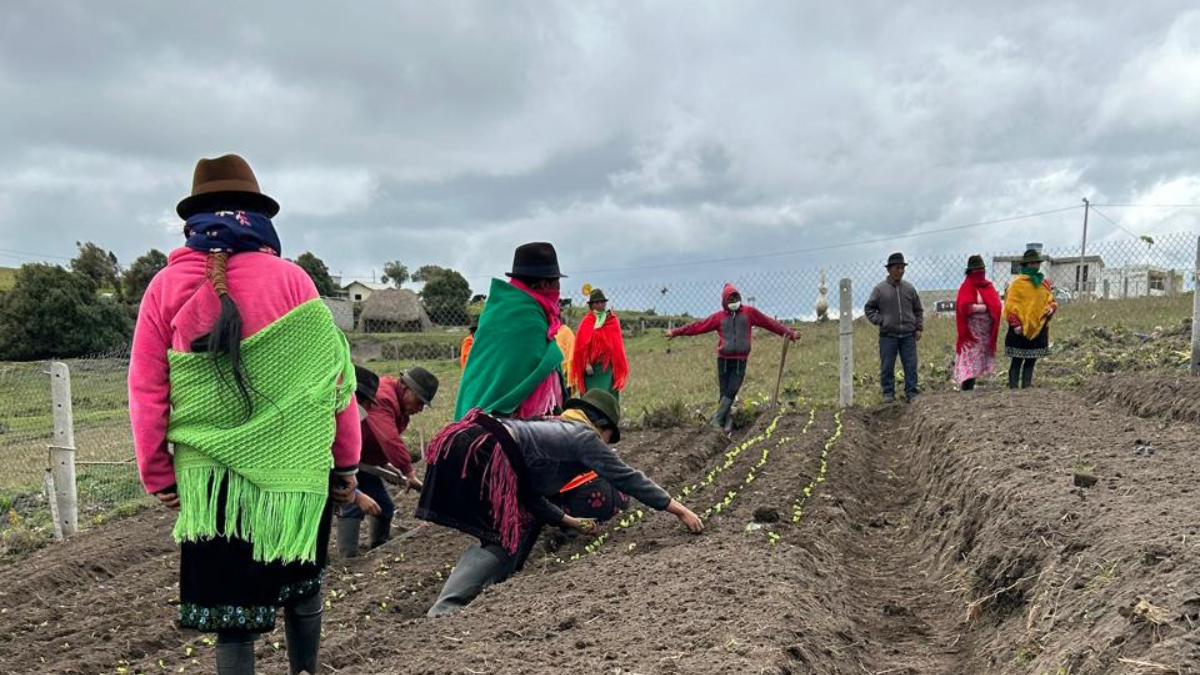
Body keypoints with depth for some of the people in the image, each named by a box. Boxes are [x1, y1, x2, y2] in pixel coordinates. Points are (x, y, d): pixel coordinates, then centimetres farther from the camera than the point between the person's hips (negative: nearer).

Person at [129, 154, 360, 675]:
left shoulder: (166, 286, 0)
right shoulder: (289, 279, -4)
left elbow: (146, 390, 0)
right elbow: (334, 375, -4)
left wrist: (158, 475, 10)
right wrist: (346, 461, 5)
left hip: (211, 474, 0)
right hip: (293, 467, 0)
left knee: (230, 602, 8)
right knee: (301, 580, 23)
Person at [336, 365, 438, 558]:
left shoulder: (399, 404, 3)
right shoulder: (381, 399, -31)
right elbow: (390, 440, -40)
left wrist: (387, 464, -8)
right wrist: (410, 473, -41)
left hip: (362, 460, 10)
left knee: (384, 507, 10)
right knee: (354, 506, -21)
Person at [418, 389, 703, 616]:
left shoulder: (552, 427, 33)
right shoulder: (585, 436, 11)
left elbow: (530, 495, 32)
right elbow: (627, 478, 9)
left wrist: (570, 521, 34)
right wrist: (679, 509, 14)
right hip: (481, 451, -9)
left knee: (525, 526, 19)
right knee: (501, 542, -5)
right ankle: (442, 611, -16)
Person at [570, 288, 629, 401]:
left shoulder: (613, 321, 9)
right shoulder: (587, 322, 1)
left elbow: (617, 345, 10)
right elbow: (582, 345, -4)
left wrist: (618, 366, 5)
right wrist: (587, 363, -12)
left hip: (609, 366, 3)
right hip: (592, 365, -3)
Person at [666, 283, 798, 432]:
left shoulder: (749, 312, 6)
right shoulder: (719, 317, 4)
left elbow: (770, 323, 8)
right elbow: (698, 326, 4)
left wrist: (790, 333, 7)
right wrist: (676, 332, 0)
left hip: (740, 361, 0)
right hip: (724, 360, 1)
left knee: (731, 392, -11)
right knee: (725, 393, 0)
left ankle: (716, 420, -9)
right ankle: (727, 422, 6)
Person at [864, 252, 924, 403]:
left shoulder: (909, 288, 7)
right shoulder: (880, 289, -2)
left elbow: (918, 310, 15)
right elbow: (869, 309, 5)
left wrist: (919, 328, 8)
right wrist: (880, 321, -6)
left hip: (908, 335, 2)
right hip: (888, 335, -2)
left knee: (911, 366, 3)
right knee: (887, 367, 2)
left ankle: (911, 393, 11)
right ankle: (888, 393, 12)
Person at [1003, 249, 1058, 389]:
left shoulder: (1045, 283, 13)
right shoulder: (1018, 283, -5)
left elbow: (1050, 300, 21)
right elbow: (1010, 304, -10)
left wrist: (1052, 308, -4)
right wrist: (1015, 324, -18)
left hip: (1039, 328, 6)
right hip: (1021, 329, -6)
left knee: (1031, 361, 10)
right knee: (1017, 361, -4)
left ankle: (1027, 387, 15)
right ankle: (1013, 388, -4)